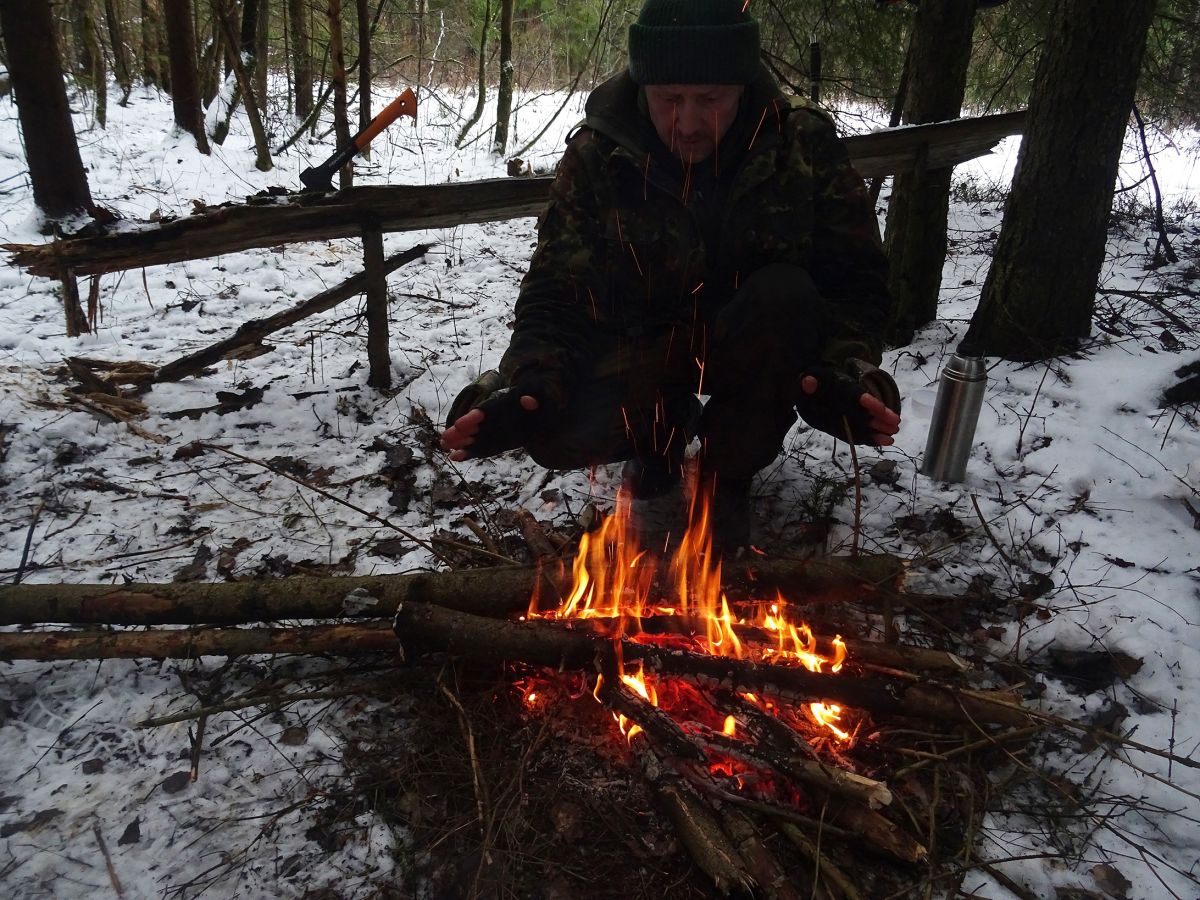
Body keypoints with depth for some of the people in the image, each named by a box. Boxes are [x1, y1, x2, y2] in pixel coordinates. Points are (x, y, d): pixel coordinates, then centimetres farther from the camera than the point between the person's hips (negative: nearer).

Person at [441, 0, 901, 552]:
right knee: (557, 432, -27)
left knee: (785, 297, -34)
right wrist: (525, 381, -36)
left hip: (758, 347, 0)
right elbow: (555, 295, -17)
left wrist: (848, 369, -36)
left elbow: (856, 281, -15)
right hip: (644, 350, 0)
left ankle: (727, 473, -8)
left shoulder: (804, 143, -15)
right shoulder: (597, 154, -15)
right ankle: (664, 430, 11)